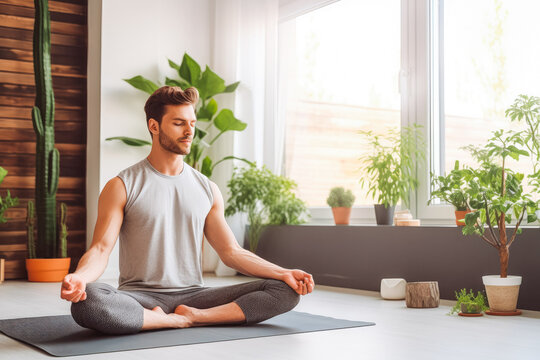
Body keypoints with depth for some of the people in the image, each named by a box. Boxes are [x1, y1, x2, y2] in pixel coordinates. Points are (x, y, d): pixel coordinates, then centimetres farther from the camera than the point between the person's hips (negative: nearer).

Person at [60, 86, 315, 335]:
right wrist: (78, 278, -31)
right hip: (141, 300, -3)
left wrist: (283, 273, 0)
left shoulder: (207, 189, 13)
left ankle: (192, 317, -21)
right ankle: (181, 321, -20)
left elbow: (231, 252, 12)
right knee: (87, 301, -37)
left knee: (285, 291, -14)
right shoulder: (122, 187, 1)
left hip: (193, 296, 3)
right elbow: (100, 249, -7)